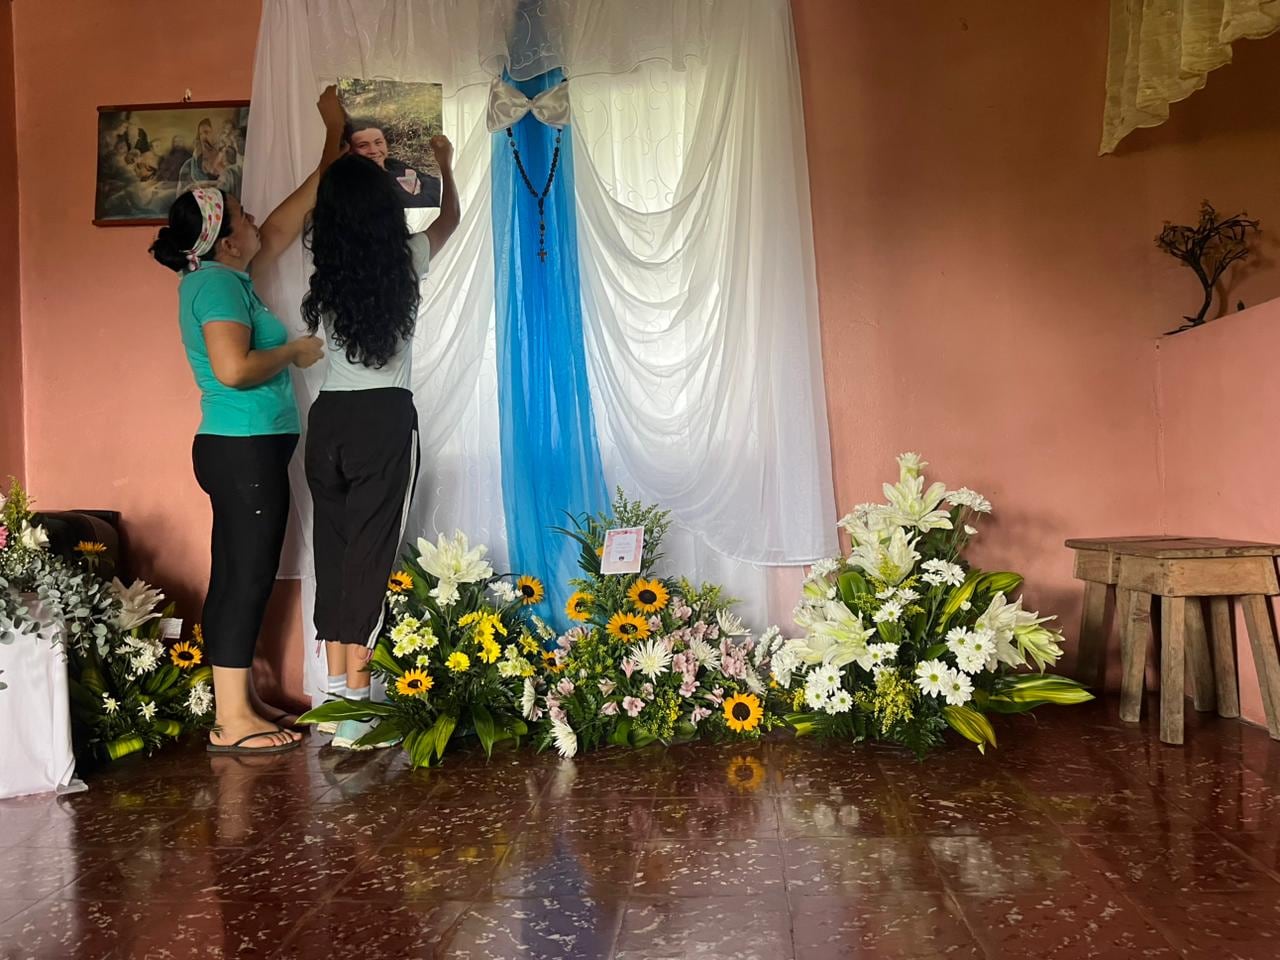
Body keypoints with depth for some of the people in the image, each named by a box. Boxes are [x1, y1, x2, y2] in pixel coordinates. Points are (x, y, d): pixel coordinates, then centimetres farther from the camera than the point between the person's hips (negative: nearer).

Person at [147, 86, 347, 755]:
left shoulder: (228, 276, 15)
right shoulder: (217, 283, -13)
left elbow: (295, 212, 22)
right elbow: (234, 367, -27)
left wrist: (335, 136, 26)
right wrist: (293, 352, -10)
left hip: (239, 450, 10)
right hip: (247, 450, -10)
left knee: (236, 577, 11)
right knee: (248, 578, -6)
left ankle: (234, 705, 19)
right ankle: (232, 723, -1)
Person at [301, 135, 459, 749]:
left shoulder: (322, 271, 4)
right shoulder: (404, 262, -3)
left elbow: (320, 213, 29)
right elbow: (449, 220, 20)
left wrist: (349, 159, 43)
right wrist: (444, 163, 38)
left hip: (328, 420, 4)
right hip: (385, 422, -4)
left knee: (334, 551, 11)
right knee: (371, 557, -3)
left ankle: (336, 695, 18)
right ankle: (355, 710, 0)